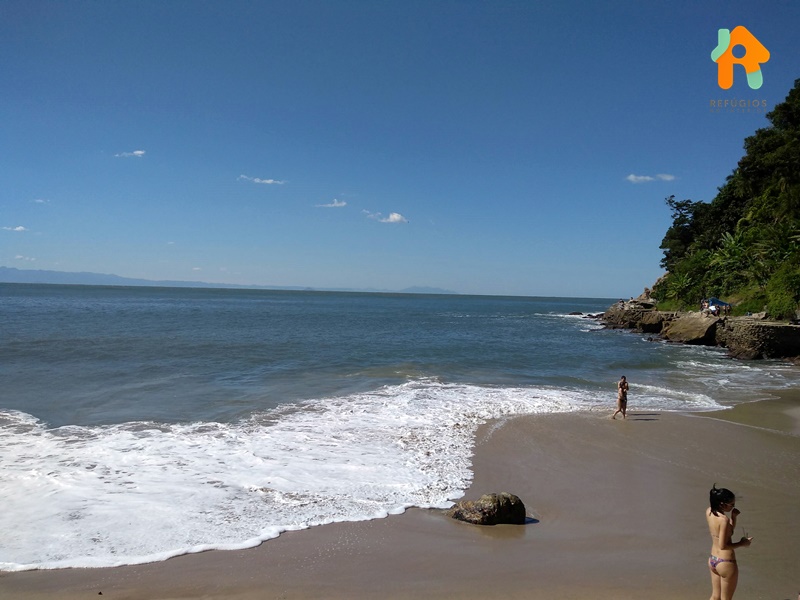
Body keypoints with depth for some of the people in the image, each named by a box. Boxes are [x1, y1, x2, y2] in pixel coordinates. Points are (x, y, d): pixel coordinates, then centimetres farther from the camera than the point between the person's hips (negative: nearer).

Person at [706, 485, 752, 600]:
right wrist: (741, 544, -10)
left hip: (712, 560, 7)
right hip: (726, 563, -7)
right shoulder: (724, 519, -26)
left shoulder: (709, 512, -2)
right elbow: (723, 545, -22)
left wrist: (733, 517, -3)